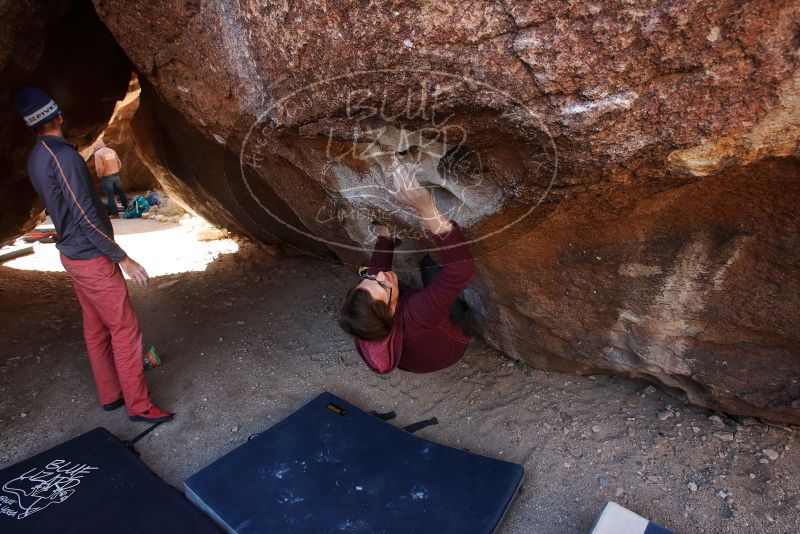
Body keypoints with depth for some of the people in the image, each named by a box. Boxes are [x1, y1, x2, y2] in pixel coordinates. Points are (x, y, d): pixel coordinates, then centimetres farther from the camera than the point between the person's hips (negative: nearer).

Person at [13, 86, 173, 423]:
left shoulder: (36, 158, 7)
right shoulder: (63, 155, -21)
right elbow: (86, 217, -24)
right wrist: (124, 259, -20)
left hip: (73, 254, 9)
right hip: (92, 258, -9)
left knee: (96, 329, 16)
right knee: (125, 329, -2)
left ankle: (110, 394, 28)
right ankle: (138, 405, 7)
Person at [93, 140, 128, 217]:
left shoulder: (98, 153, -13)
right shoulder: (112, 151, 6)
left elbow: (99, 168, -20)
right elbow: (119, 163, 11)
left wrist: (99, 175, -2)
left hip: (106, 178, -6)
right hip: (116, 175, 6)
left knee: (110, 196, 2)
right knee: (121, 193, 19)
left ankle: (115, 213, 5)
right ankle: (127, 208, 31)